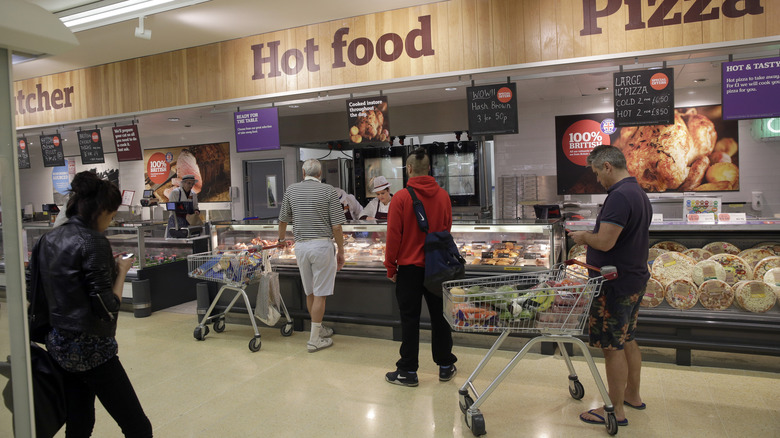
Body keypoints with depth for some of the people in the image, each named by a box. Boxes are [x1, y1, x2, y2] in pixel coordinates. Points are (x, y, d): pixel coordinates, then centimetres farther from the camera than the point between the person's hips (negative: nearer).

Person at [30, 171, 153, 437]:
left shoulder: (49, 238, 5)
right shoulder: (93, 243, -19)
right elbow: (108, 309, -21)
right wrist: (121, 271, -7)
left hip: (58, 344, 9)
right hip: (91, 350, -9)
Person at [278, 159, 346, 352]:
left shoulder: (291, 190, 6)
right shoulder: (328, 191, -5)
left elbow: (283, 220, 16)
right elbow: (336, 227, -9)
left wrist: (281, 238, 35)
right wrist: (341, 251, 2)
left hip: (300, 245, 4)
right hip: (322, 245, -4)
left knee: (310, 293, 15)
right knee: (320, 294, 1)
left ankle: (319, 328, 30)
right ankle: (314, 339, 6)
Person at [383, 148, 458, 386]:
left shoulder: (401, 198, -13)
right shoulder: (443, 196, -1)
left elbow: (393, 235, -11)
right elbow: (447, 231, 7)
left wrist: (391, 268, -1)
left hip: (409, 267, -3)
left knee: (410, 319, 5)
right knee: (439, 316, 14)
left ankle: (408, 372, 13)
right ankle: (445, 366, 24)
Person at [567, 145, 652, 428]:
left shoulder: (619, 196, -22)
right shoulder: (639, 193, 11)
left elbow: (604, 242, -28)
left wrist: (584, 237, -8)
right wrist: (590, 237, 11)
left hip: (616, 285, -10)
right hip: (634, 279, 10)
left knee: (613, 346, 1)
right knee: (627, 340, 22)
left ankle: (616, 410, 13)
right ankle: (632, 395, 37)